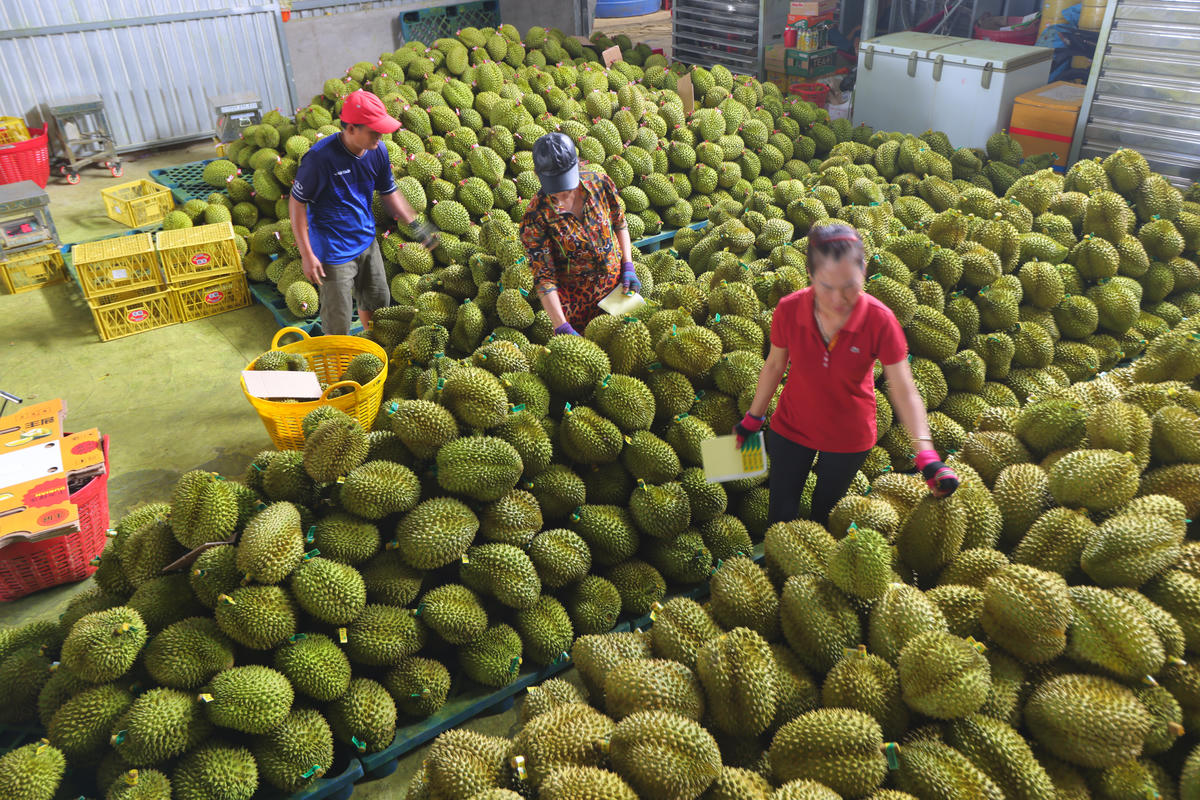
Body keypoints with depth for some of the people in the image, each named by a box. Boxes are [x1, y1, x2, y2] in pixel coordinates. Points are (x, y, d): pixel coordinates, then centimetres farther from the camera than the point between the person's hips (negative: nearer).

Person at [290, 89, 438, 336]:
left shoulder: (377, 151, -5)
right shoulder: (320, 157, -24)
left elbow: (389, 193, 11)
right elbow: (297, 203, -16)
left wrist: (416, 225, 5)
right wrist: (307, 254, -18)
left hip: (367, 242, 7)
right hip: (334, 251, -6)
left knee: (379, 302, 23)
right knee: (338, 323, 2)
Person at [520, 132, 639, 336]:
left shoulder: (600, 184, -12)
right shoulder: (536, 217, -22)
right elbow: (544, 277, -21)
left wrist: (628, 267, -3)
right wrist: (562, 327, -28)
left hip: (617, 285, 4)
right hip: (576, 301, -3)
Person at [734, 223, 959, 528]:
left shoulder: (880, 320, -26)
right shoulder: (788, 310, -22)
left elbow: (903, 391, -23)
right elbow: (774, 366, -5)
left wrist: (926, 453, -33)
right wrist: (753, 419, 5)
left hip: (848, 436, -1)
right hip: (791, 426, 1)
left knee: (824, 513, 20)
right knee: (780, 513, 14)